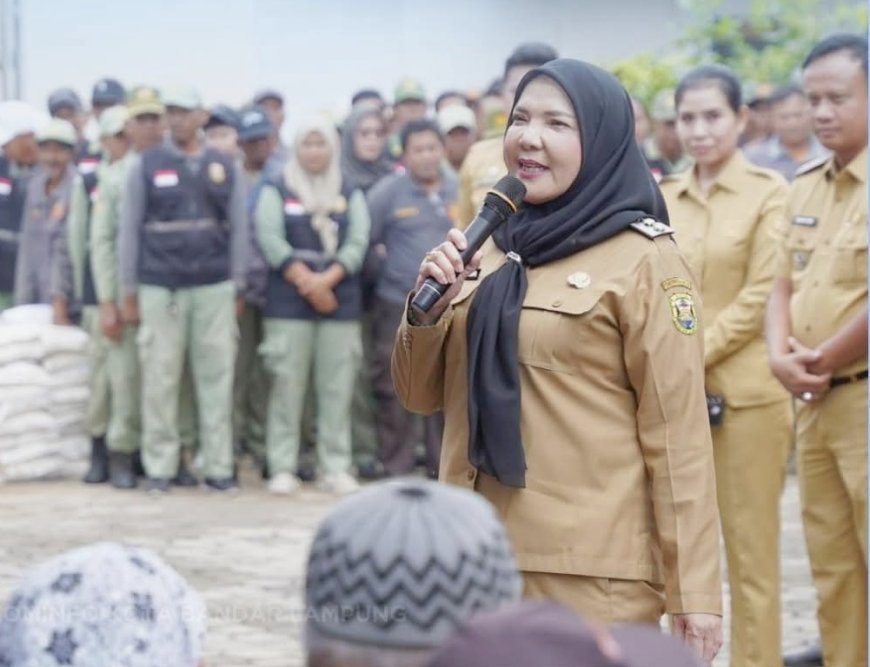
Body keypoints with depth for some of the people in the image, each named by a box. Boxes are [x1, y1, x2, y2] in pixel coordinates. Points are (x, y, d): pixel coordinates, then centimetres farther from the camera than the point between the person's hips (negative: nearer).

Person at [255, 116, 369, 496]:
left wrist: (326, 279, -14)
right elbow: (271, 240, -4)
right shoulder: (276, 192, 8)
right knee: (287, 385, -4)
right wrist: (305, 282, -13)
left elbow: (357, 244, 2)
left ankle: (335, 469, 4)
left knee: (337, 388, 0)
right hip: (287, 304, -2)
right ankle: (282, 468, 1)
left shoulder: (351, 196, 14)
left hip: (341, 302, 2)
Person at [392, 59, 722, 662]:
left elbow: (678, 433, -9)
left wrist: (694, 590, -12)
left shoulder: (645, 262, -6)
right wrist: (427, 306, -7)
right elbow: (421, 396, 12)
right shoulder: (487, 247, 10)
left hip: (589, 571, -5)